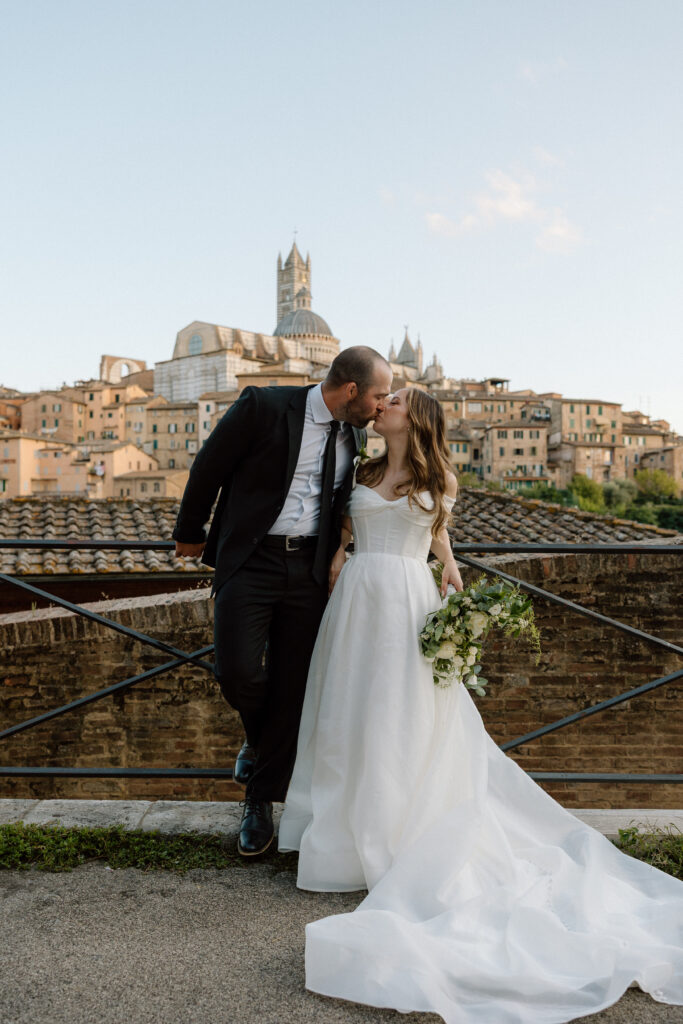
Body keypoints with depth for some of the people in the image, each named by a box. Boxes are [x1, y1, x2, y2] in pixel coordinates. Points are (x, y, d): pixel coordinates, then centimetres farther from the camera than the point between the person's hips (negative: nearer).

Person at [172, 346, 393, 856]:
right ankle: (259, 740, 24)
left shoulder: (356, 432, 5)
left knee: (290, 689, 5)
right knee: (238, 672, -13)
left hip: (309, 569, 4)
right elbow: (209, 468, -1)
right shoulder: (263, 407, -12)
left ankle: (261, 803, 22)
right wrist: (191, 533, 10)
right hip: (250, 561, -4)